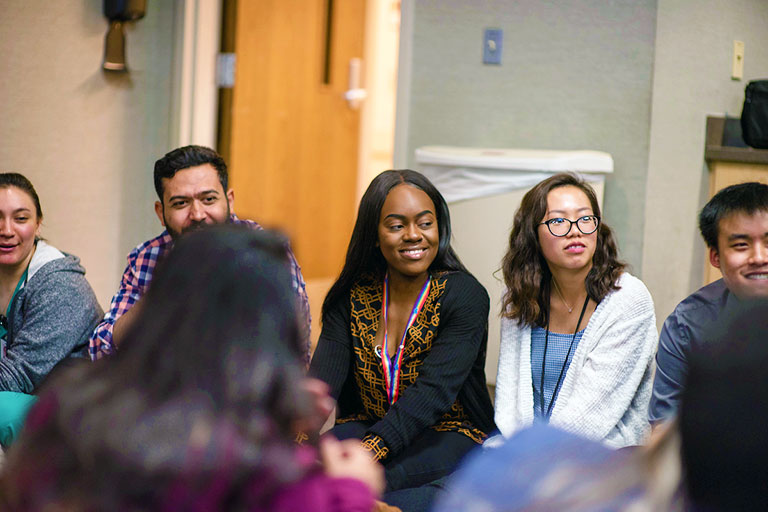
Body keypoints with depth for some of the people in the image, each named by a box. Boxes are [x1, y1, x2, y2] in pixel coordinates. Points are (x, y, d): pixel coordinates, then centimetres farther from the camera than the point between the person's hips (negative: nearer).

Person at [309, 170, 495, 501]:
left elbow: (433, 390, -23)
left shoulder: (465, 296, -10)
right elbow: (323, 378, -7)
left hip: (450, 435, -3)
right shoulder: (352, 297, 4)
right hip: (365, 425, 4)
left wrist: (370, 450, -37)